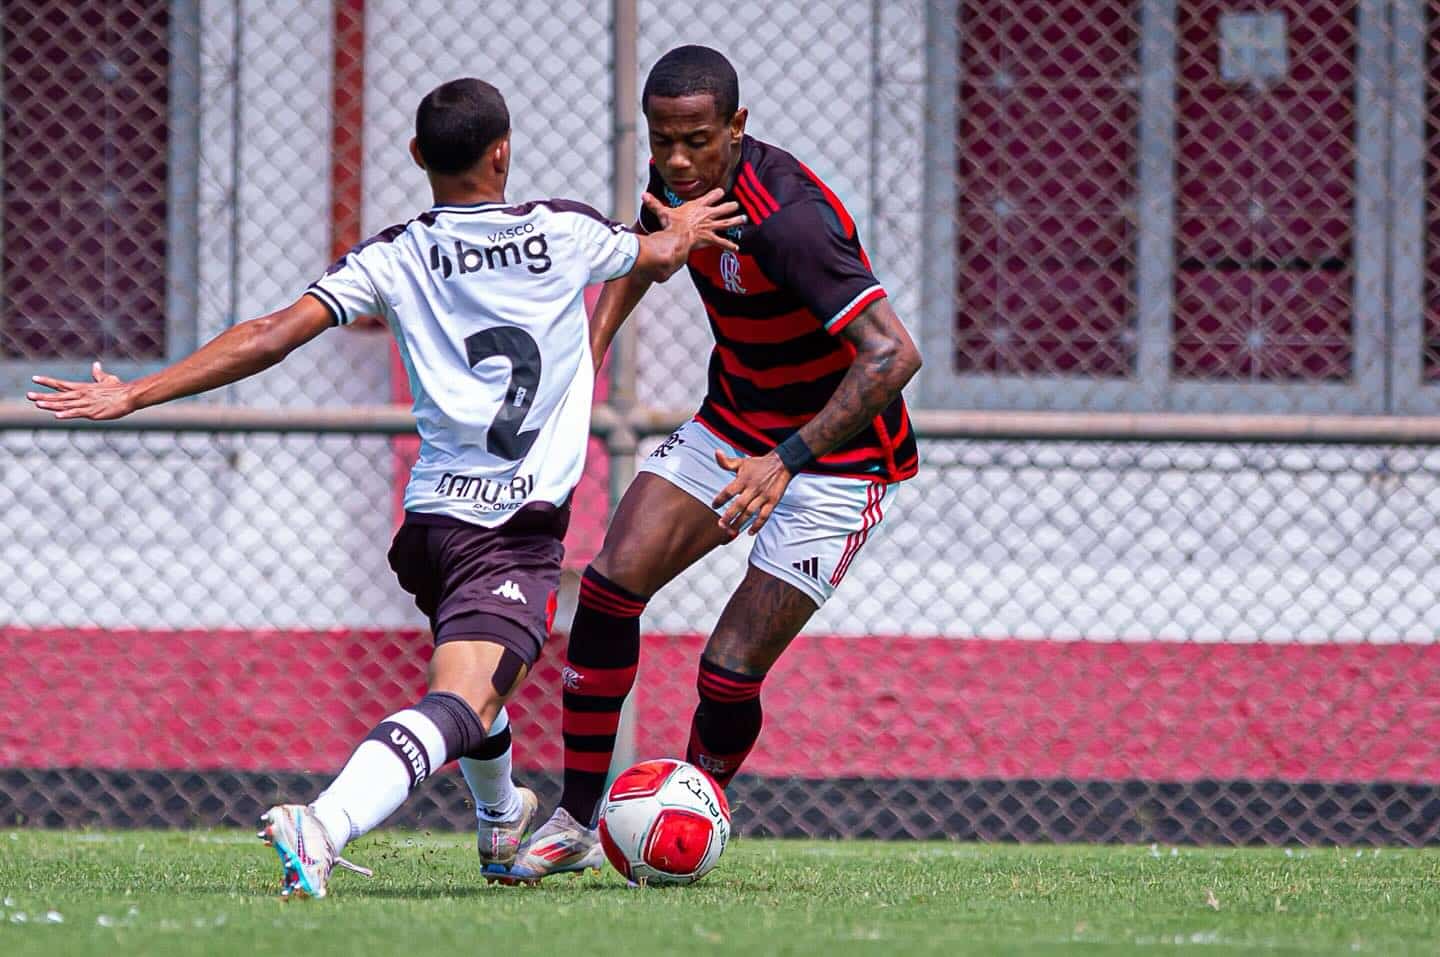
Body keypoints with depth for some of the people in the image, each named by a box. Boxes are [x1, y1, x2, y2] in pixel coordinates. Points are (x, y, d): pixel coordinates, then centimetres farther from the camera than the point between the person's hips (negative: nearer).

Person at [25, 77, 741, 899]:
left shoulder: (393, 260, 2)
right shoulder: (565, 232, 2)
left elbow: (273, 336, -9)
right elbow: (660, 259, 24)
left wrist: (134, 395, -6)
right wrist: (682, 230, 49)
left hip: (433, 515, 5)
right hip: (522, 530, -5)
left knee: (473, 676, 34)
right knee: (461, 705, -22)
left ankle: (502, 824, 57)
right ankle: (326, 826, -47)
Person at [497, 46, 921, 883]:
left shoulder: (785, 217, -32)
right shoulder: (676, 180, -7)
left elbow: (894, 354, -38)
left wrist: (788, 461, -41)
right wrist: (594, 339, 7)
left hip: (837, 458, -7)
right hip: (733, 427, 7)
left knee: (730, 673, -11)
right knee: (611, 583, -9)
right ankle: (577, 823, 1)